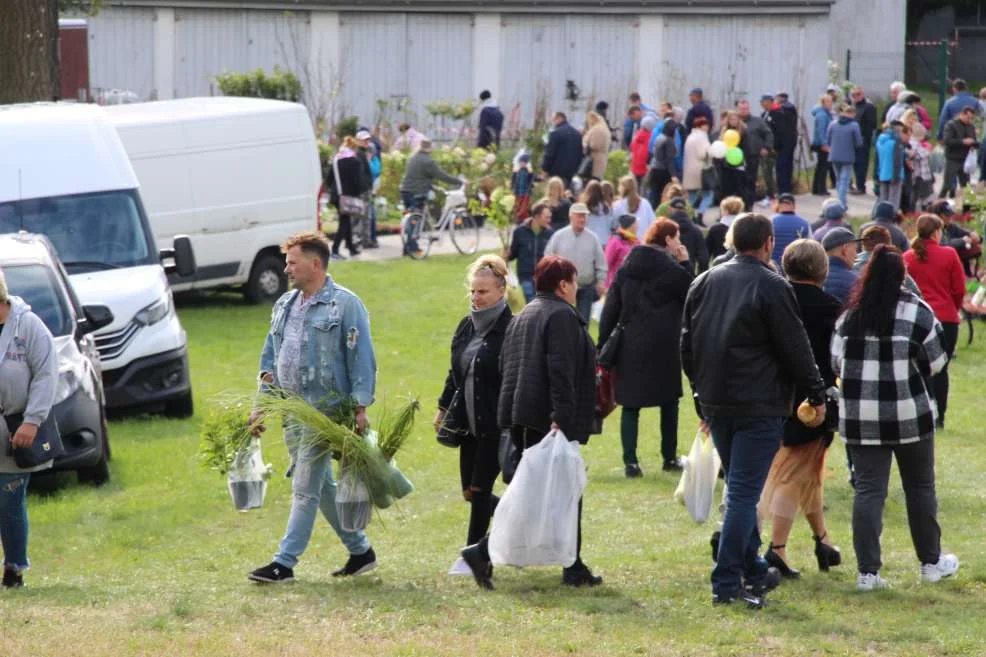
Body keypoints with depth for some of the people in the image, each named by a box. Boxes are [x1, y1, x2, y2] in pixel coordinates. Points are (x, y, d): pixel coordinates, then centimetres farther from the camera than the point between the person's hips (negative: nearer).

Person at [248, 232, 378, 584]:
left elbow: (361, 357, -10)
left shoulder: (345, 304, -8)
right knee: (322, 487, 13)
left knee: (305, 488, -8)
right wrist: (262, 405, 15)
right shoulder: (285, 306, 14)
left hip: (326, 410, -8)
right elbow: (270, 357, 20)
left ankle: (285, 562, -6)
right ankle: (360, 550, 24)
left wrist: (360, 406, -16)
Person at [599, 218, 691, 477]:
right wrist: (685, 264, 5)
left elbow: (610, 309, 5)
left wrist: (603, 345, 7)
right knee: (669, 402, 13)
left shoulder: (626, 268, 7)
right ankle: (669, 458, 17)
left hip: (629, 348, 3)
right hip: (663, 349, -3)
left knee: (630, 405, 4)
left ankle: (630, 461, -3)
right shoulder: (672, 270, -8)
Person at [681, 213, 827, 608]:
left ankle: (752, 570, 25)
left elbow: (687, 346, 15)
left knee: (740, 489, 18)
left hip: (715, 405, 7)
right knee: (744, 492, -5)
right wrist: (817, 395, 2)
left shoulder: (704, 283, 9)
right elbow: (796, 349, -9)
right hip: (759, 407, -7)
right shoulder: (772, 287, -12)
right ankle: (727, 582, -9)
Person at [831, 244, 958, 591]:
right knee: (920, 487, 14)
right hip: (909, 414, -2)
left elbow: (837, 363, 6)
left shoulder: (850, 315, 1)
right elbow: (935, 362, -2)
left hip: (859, 417, 2)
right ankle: (931, 561, 26)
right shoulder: (917, 312, -8)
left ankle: (868, 570, 0)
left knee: (867, 489, 5)